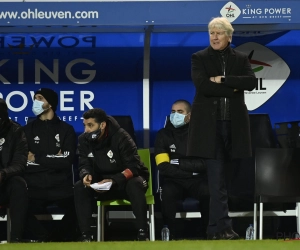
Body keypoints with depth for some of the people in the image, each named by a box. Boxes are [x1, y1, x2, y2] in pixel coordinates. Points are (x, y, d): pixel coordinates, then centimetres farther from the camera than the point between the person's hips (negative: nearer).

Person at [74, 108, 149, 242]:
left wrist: (113, 180, -37)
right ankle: (86, 235, -23)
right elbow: (84, 165, -2)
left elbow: (134, 167, -24)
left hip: (126, 180, -4)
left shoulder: (121, 137, -21)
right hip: (102, 183, 4)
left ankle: (142, 233, -33)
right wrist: (86, 175, -27)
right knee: (80, 188, -23)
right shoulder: (84, 140, -8)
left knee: (135, 185, -38)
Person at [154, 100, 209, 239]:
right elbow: (164, 168, -4)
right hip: (174, 181, 0)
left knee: (209, 192, -33)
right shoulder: (164, 135, 5)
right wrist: (191, 169, -10)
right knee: (167, 192, -34)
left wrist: (179, 163, -10)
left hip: (197, 180, 0)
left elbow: (204, 164, -6)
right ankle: (169, 234, -22)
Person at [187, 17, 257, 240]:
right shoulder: (199, 58, 3)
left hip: (233, 123, 3)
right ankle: (223, 227, -5)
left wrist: (223, 80, -14)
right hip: (209, 124, -2)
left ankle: (216, 227, 12)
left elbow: (251, 82, -7)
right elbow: (202, 85, -13)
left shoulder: (241, 59, 10)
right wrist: (233, 88, -13)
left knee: (218, 178, 7)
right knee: (217, 179, -5)